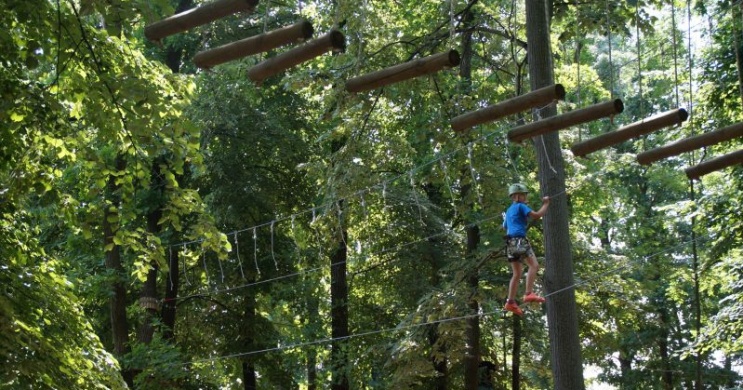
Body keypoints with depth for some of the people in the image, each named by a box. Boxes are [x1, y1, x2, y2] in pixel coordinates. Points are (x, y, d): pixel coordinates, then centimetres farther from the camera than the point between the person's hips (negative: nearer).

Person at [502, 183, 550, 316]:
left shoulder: (509, 211, 26)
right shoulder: (521, 206, 0)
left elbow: (505, 228, 40)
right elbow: (537, 215, -11)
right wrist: (545, 204, 3)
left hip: (510, 242, 9)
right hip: (519, 240, -9)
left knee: (517, 273, 10)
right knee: (534, 265, -16)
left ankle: (510, 302, 3)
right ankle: (529, 293, -30)